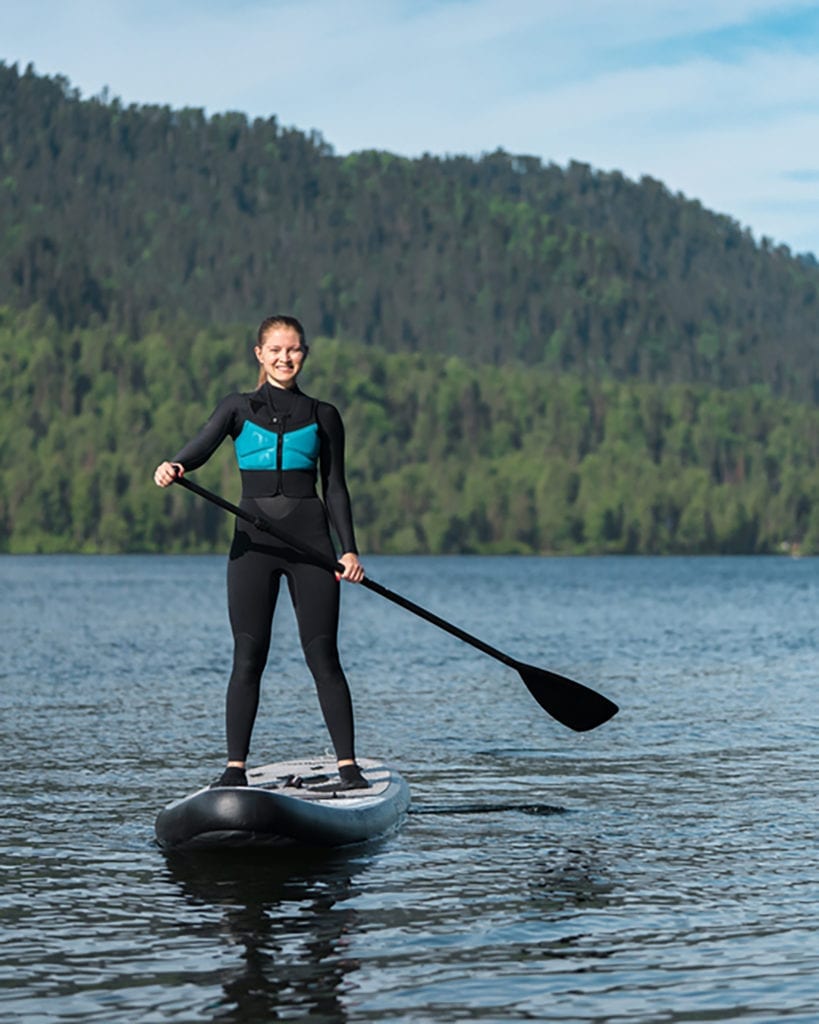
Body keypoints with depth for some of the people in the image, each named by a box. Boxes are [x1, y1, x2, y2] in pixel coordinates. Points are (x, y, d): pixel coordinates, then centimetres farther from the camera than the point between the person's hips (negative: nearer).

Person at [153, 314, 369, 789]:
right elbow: (201, 448, -7)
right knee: (248, 658, -1)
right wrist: (173, 467, -30)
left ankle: (348, 764, 2)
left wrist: (349, 550, 0)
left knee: (323, 655, -2)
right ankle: (236, 767, 3)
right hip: (254, 540, 0)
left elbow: (335, 488, 10)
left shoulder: (323, 416, 11)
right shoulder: (239, 408, 9)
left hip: (310, 539, 0)